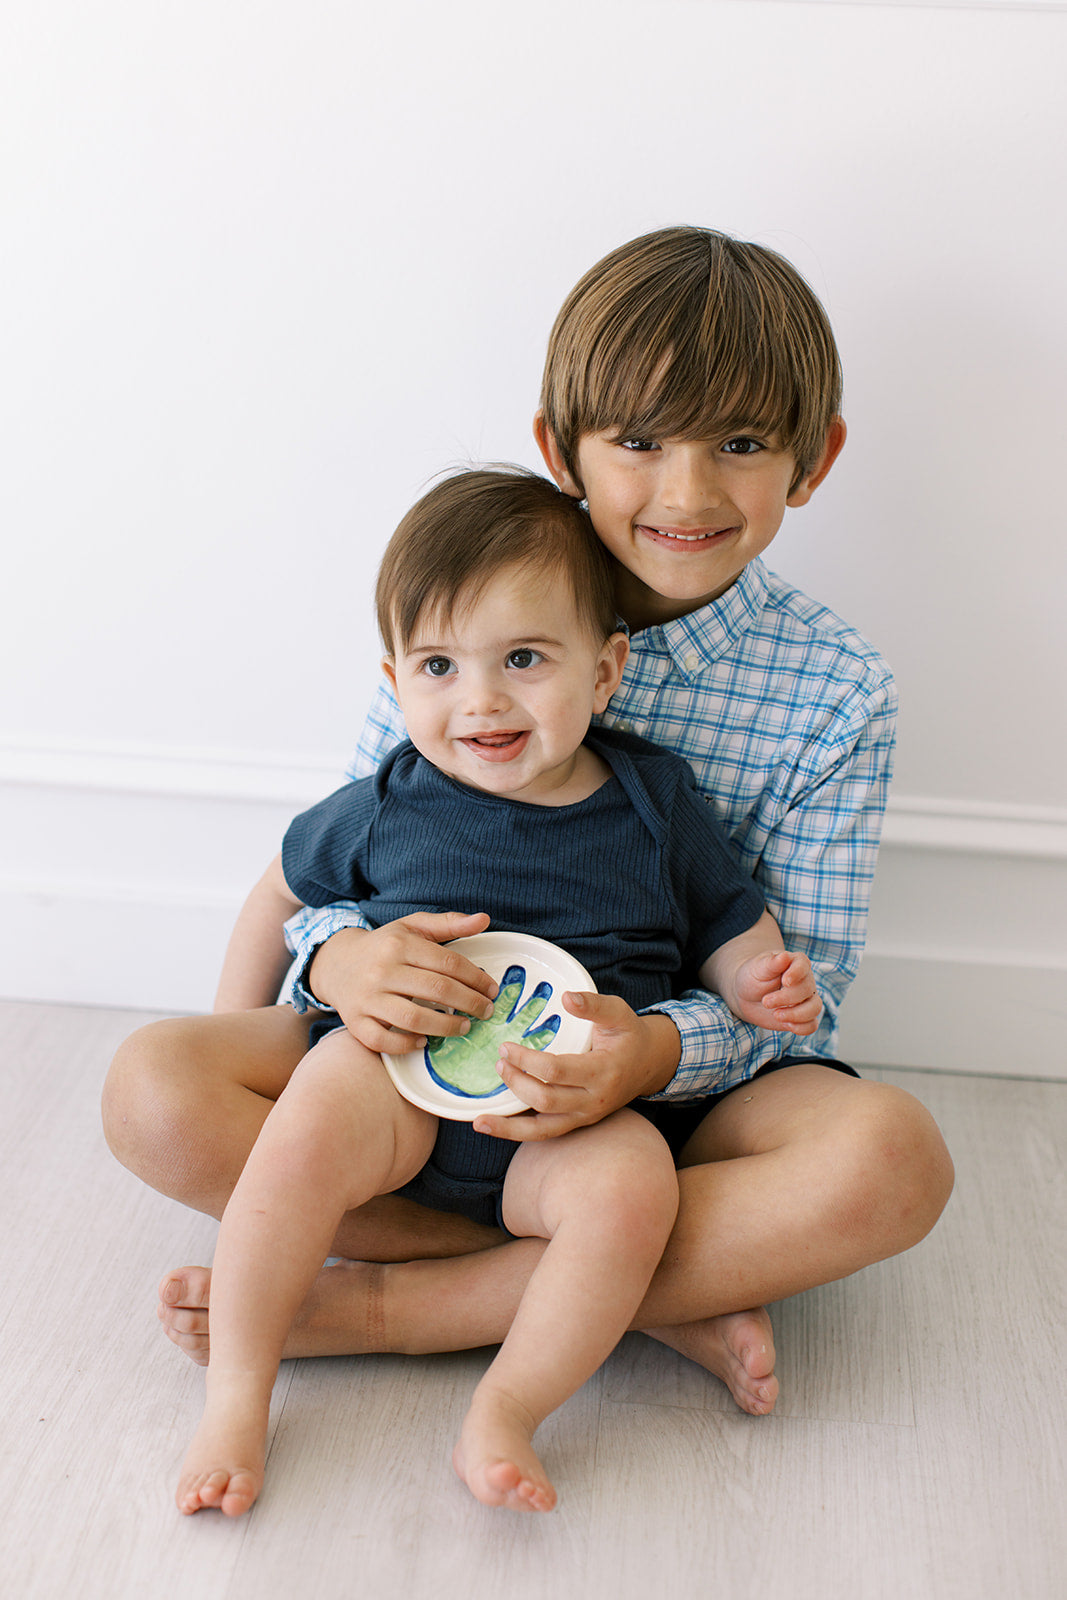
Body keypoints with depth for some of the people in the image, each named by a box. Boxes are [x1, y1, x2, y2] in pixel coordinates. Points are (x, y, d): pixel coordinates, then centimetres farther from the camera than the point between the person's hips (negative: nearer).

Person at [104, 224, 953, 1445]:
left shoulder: (833, 690, -7)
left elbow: (804, 979, -9)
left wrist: (660, 1049, -31)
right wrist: (341, 958, -26)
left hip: (680, 1081, -1)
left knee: (892, 1157, -32)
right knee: (153, 1091, -22)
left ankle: (378, 1304, -24)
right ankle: (671, 1292, -19)